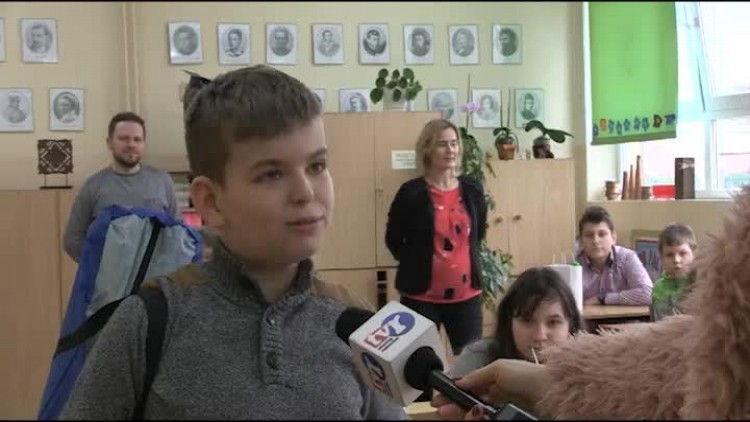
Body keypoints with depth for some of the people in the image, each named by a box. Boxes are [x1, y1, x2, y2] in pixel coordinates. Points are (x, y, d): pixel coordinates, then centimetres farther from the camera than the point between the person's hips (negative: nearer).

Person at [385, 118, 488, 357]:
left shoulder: (473, 190, 3)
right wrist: (417, 264, 3)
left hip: (466, 293, 3)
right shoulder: (411, 192, -9)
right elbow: (393, 240, 1)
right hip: (422, 295, -3)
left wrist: (467, 260, 13)